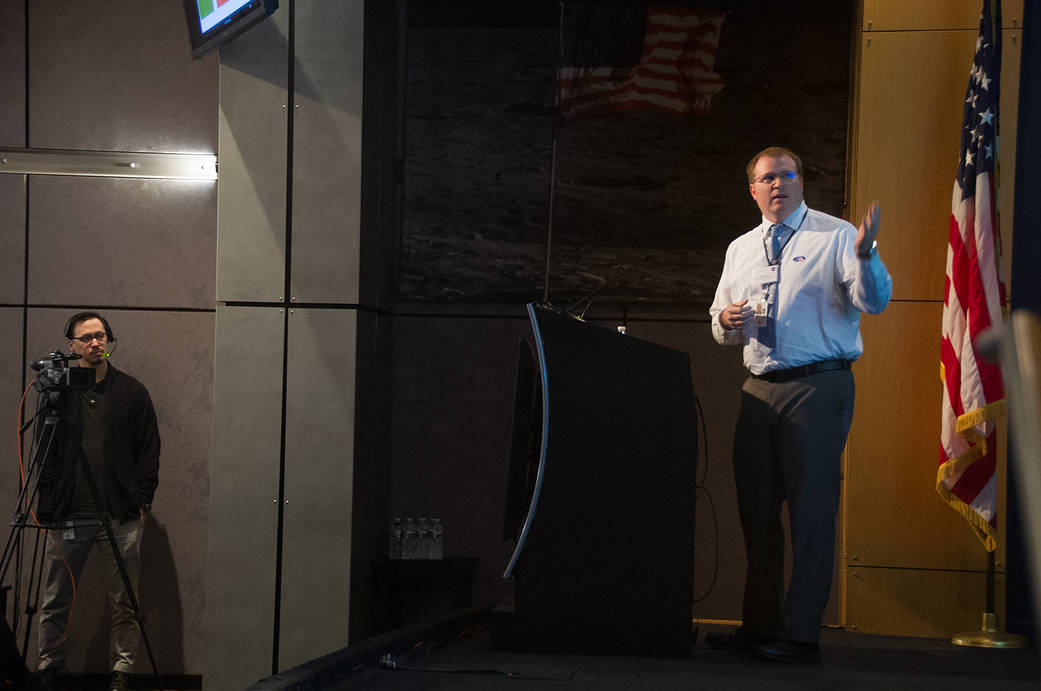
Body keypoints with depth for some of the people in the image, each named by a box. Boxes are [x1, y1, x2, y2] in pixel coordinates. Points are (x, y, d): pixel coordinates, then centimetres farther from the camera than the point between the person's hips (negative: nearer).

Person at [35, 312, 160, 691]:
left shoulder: (131, 391, 7)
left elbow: (149, 450, 8)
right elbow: (44, 453, 9)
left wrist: (141, 500, -1)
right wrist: (48, 504, 1)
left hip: (121, 516, 0)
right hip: (68, 516, 1)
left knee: (124, 602, 2)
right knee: (55, 602, 4)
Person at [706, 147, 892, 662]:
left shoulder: (835, 236, 0)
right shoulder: (740, 250, 17)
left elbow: (874, 301, -13)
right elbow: (721, 326, 25)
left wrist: (865, 256, -32)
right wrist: (726, 321, 0)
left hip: (819, 387, -6)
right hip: (760, 389, 6)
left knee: (811, 509, -7)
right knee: (756, 508, 10)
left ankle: (801, 634, -3)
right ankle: (758, 626, 21)